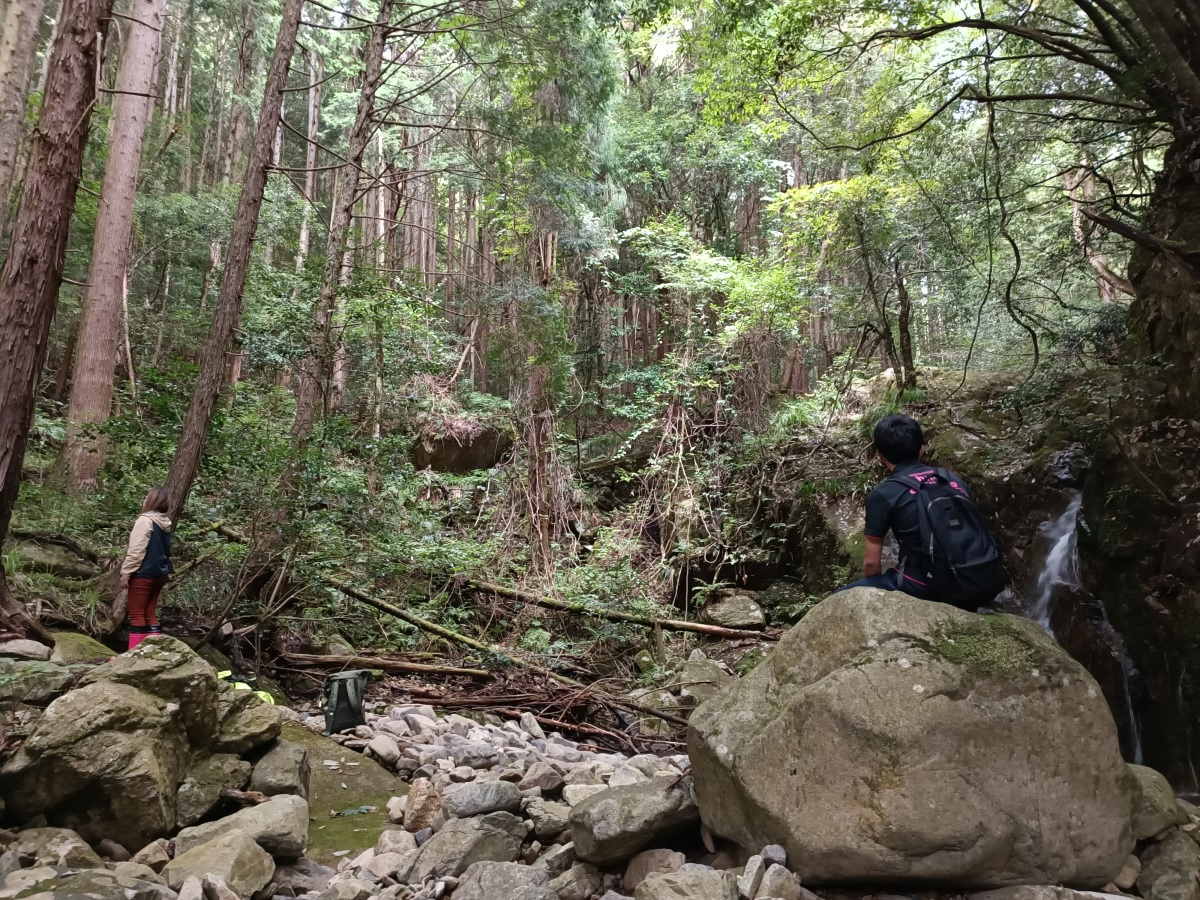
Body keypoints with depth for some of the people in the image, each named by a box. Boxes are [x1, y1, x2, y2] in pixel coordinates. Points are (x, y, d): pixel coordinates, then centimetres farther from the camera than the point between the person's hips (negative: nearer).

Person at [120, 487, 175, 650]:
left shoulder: (145, 520, -14)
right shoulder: (165, 523, 11)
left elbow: (136, 551, -16)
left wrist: (125, 573, -11)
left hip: (144, 574, -8)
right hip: (160, 574, 8)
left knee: (136, 614, -2)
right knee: (150, 613, 12)